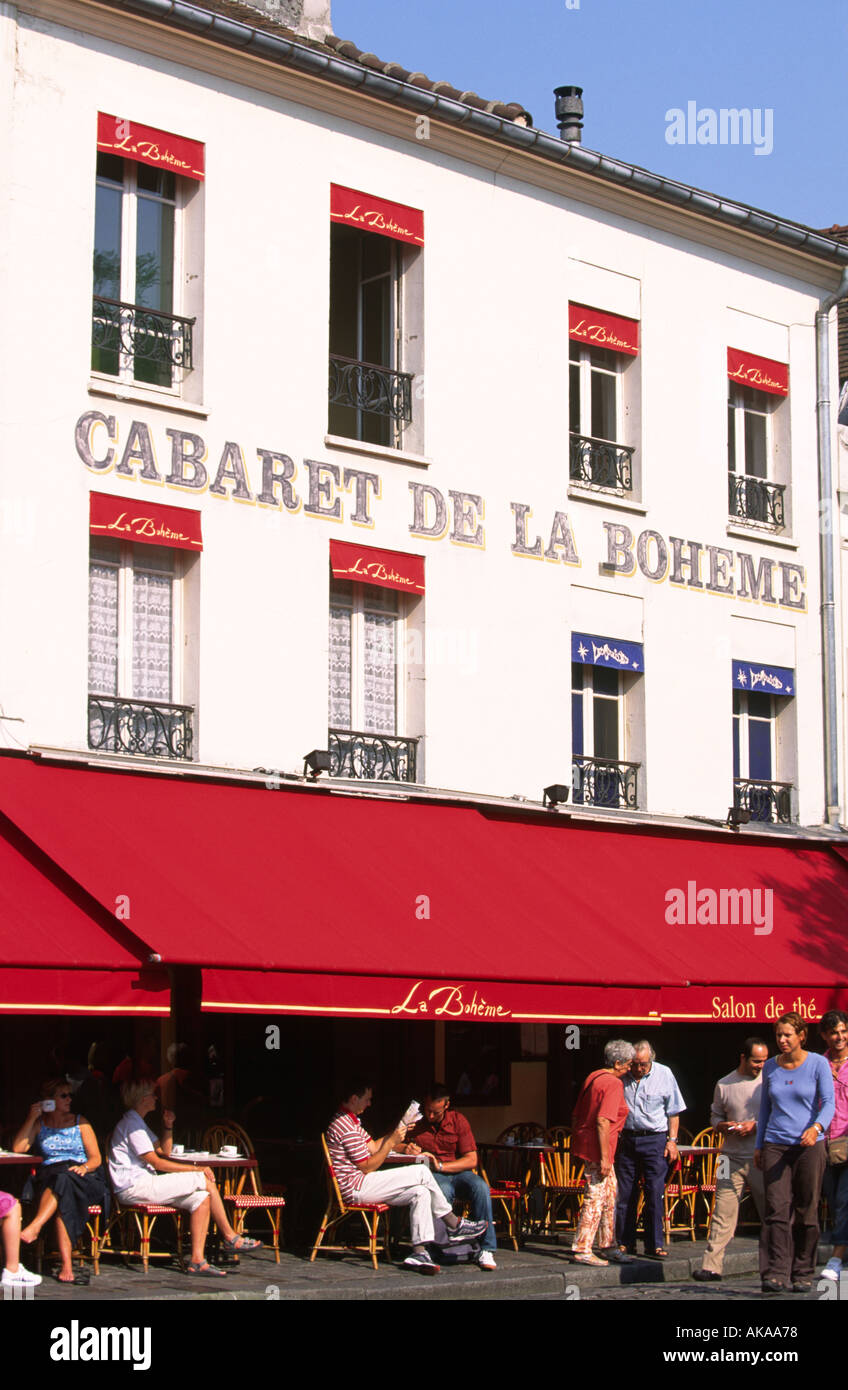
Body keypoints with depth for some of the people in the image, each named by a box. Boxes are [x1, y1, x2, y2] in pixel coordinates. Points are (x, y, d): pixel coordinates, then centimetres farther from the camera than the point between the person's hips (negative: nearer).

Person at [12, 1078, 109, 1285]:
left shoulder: (79, 1122, 16)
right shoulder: (39, 1124, 18)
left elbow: (96, 1158, 11)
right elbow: (18, 1148, 2)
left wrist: (84, 1167, -12)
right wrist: (32, 1118, 0)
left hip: (83, 1178, 0)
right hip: (48, 1178, 0)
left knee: (63, 1180, -38)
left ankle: (34, 1228, -51)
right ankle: (66, 1266, -46)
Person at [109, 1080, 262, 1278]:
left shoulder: (137, 1123, 22)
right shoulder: (132, 1124, -11)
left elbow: (164, 1152, 27)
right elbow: (156, 1163, -15)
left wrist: (168, 1126, 10)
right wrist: (196, 1169, -11)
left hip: (143, 1185, 10)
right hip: (134, 1188, -10)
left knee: (201, 1198, -6)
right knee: (206, 1182, -13)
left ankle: (197, 1260, -12)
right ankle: (230, 1237, -2)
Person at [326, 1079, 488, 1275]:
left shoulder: (350, 1121, 17)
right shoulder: (345, 1126, -18)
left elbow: (372, 1147, 21)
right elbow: (367, 1167, -16)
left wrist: (397, 1132, 11)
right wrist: (391, 1142, -10)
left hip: (360, 1185, 11)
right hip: (355, 1187, -11)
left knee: (420, 1193, -3)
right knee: (421, 1172, -13)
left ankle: (419, 1252, -11)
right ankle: (455, 1226, 0)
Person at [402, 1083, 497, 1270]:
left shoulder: (458, 1120, 4)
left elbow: (471, 1160, -2)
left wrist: (441, 1166, -16)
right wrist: (405, 1148, -15)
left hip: (457, 1171, 2)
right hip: (430, 1176, -1)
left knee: (480, 1187, -32)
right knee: (444, 1191, -39)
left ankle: (486, 1249, -27)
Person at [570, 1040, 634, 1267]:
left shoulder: (593, 1077, 13)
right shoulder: (613, 1084, -14)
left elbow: (576, 1115, 18)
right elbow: (603, 1121, -23)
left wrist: (576, 1144, 25)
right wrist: (605, 1157, -23)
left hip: (584, 1143, 10)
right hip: (597, 1147, -10)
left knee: (610, 1193, 17)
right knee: (596, 1197, -5)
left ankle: (608, 1247, 23)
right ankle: (582, 1250, -2)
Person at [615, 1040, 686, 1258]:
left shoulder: (664, 1074, -1)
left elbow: (673, 1111, 5)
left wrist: (672, 1140, -1)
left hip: (654, 1140, -2)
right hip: (626, 1139, 2)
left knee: (655, 1193, -5)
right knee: (625, 1194, 3)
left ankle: (654, 1244, 2)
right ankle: (625, 1243, 12)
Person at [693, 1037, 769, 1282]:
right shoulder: (724, 1085, 8)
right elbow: (715, 1116, 16)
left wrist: (756, 1126, -10)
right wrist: (725, 1126, -5)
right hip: (732, 1158, 1)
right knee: (722, 1213, -3)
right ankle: (712, 1266, -3)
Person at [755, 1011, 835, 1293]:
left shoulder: (818, 1064, -1)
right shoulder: (770, 1067, 11)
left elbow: (828, 1103, -7)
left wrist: (817, 1127, -27)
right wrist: (759, 1145, 18)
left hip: (809, 1145, -2)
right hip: (776, 1146, 2)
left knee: (806, 1212, 1)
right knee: (777, 1210, -9)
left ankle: (803, 1274, 11)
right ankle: (776, 1274, -14)